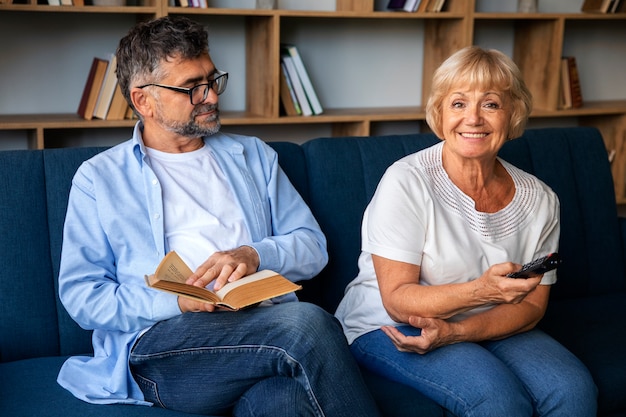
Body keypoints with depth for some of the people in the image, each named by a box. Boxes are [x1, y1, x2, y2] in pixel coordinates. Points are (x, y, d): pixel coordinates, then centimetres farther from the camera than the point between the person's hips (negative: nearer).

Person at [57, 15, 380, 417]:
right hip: (160, 345, -2)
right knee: (307, 323, -31)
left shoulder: (253, 156, 22)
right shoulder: (98, 178, 13)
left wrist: (256, 254, -6)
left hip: (266, 327, 3)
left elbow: (313, 246, 16)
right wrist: (176, 304, -11)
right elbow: (80, 293, 5)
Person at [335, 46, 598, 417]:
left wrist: (456, 331, -18)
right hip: (390, 329, -4)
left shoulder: (539, 201, -1)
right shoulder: (407, 182, -15)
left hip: (490, 329, 5)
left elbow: (531, 306, 0)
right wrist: (480, 291, -33)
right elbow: (397, 299, -15)